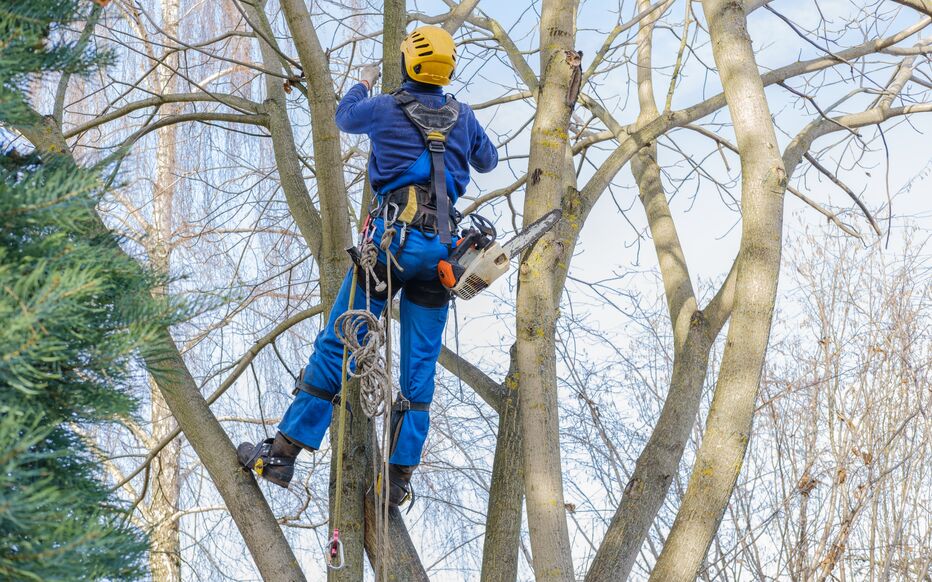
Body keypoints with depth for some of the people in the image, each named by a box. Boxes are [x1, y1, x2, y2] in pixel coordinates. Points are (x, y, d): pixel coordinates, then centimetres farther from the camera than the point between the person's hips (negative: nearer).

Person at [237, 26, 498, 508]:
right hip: (441, 247, 3)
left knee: (335, 345, -1)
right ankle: (400, 477, 5)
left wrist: (364, 83, 46)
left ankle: (282, 454, -1)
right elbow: (487, 161, 32)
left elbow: (344, 118, 27)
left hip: (393, 238, -3)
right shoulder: (463, 117, 12)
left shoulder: (385, 108, 3)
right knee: (420, 365, 6)